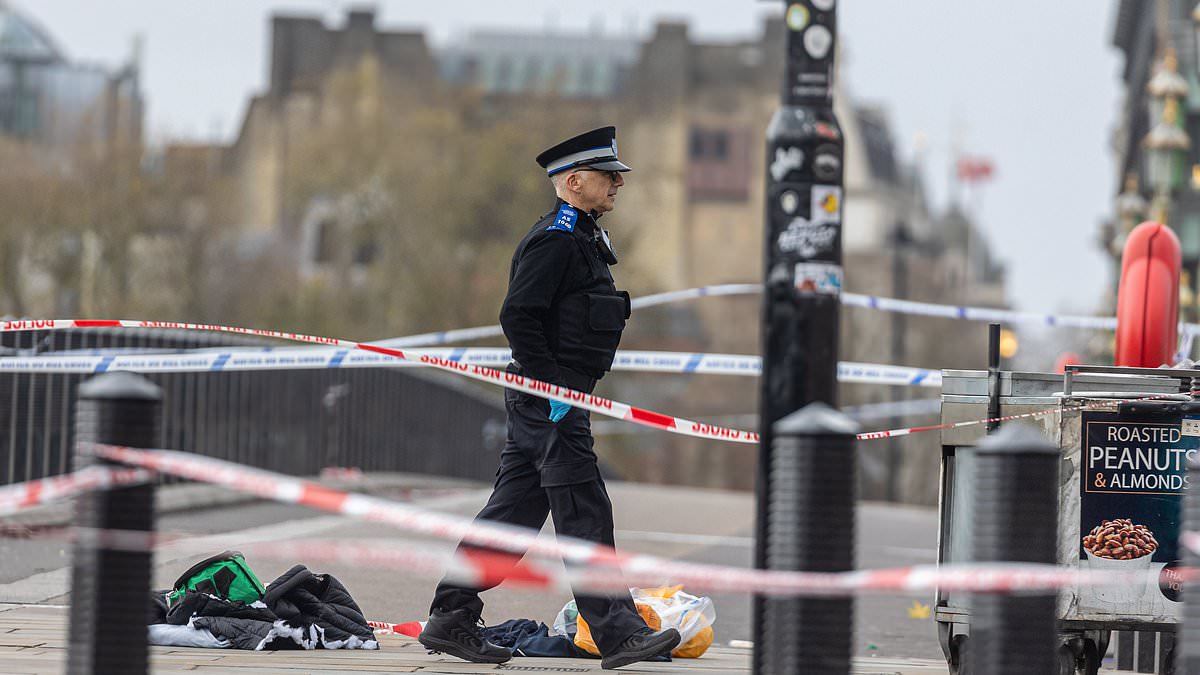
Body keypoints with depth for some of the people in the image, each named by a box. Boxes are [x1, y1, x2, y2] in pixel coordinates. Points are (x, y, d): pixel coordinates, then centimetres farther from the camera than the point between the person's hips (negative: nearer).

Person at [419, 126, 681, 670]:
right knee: (584, 515, -10)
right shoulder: (555, 239, -14)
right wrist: (552, 388, -23)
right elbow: (517, 316, -22)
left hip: (538, 401, 11)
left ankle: (450, 621, 15)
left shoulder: (581, 238, 19)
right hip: (548, 401, -11)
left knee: (513, 510, 11)